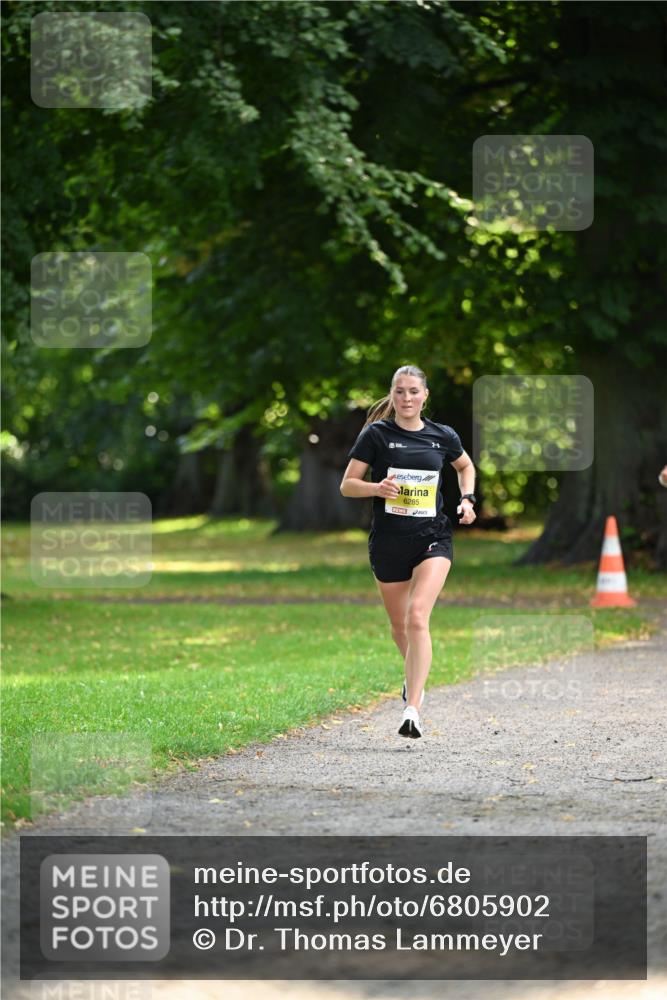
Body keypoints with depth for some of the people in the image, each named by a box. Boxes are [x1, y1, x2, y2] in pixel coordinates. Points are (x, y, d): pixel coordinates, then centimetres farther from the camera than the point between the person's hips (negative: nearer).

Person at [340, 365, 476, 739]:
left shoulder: (443, 436, 3)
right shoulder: (376, 434, -3)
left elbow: (466, 466, 24)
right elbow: (347, 485, -2)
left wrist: (467, 500, 8)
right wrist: (378, 487, -21)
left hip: (433, 539, -1)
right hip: (388, 541, 1)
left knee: (418, 617, -20)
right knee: (400, 625, 13)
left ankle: (413, 709, -24)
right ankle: (415, 676, 47)